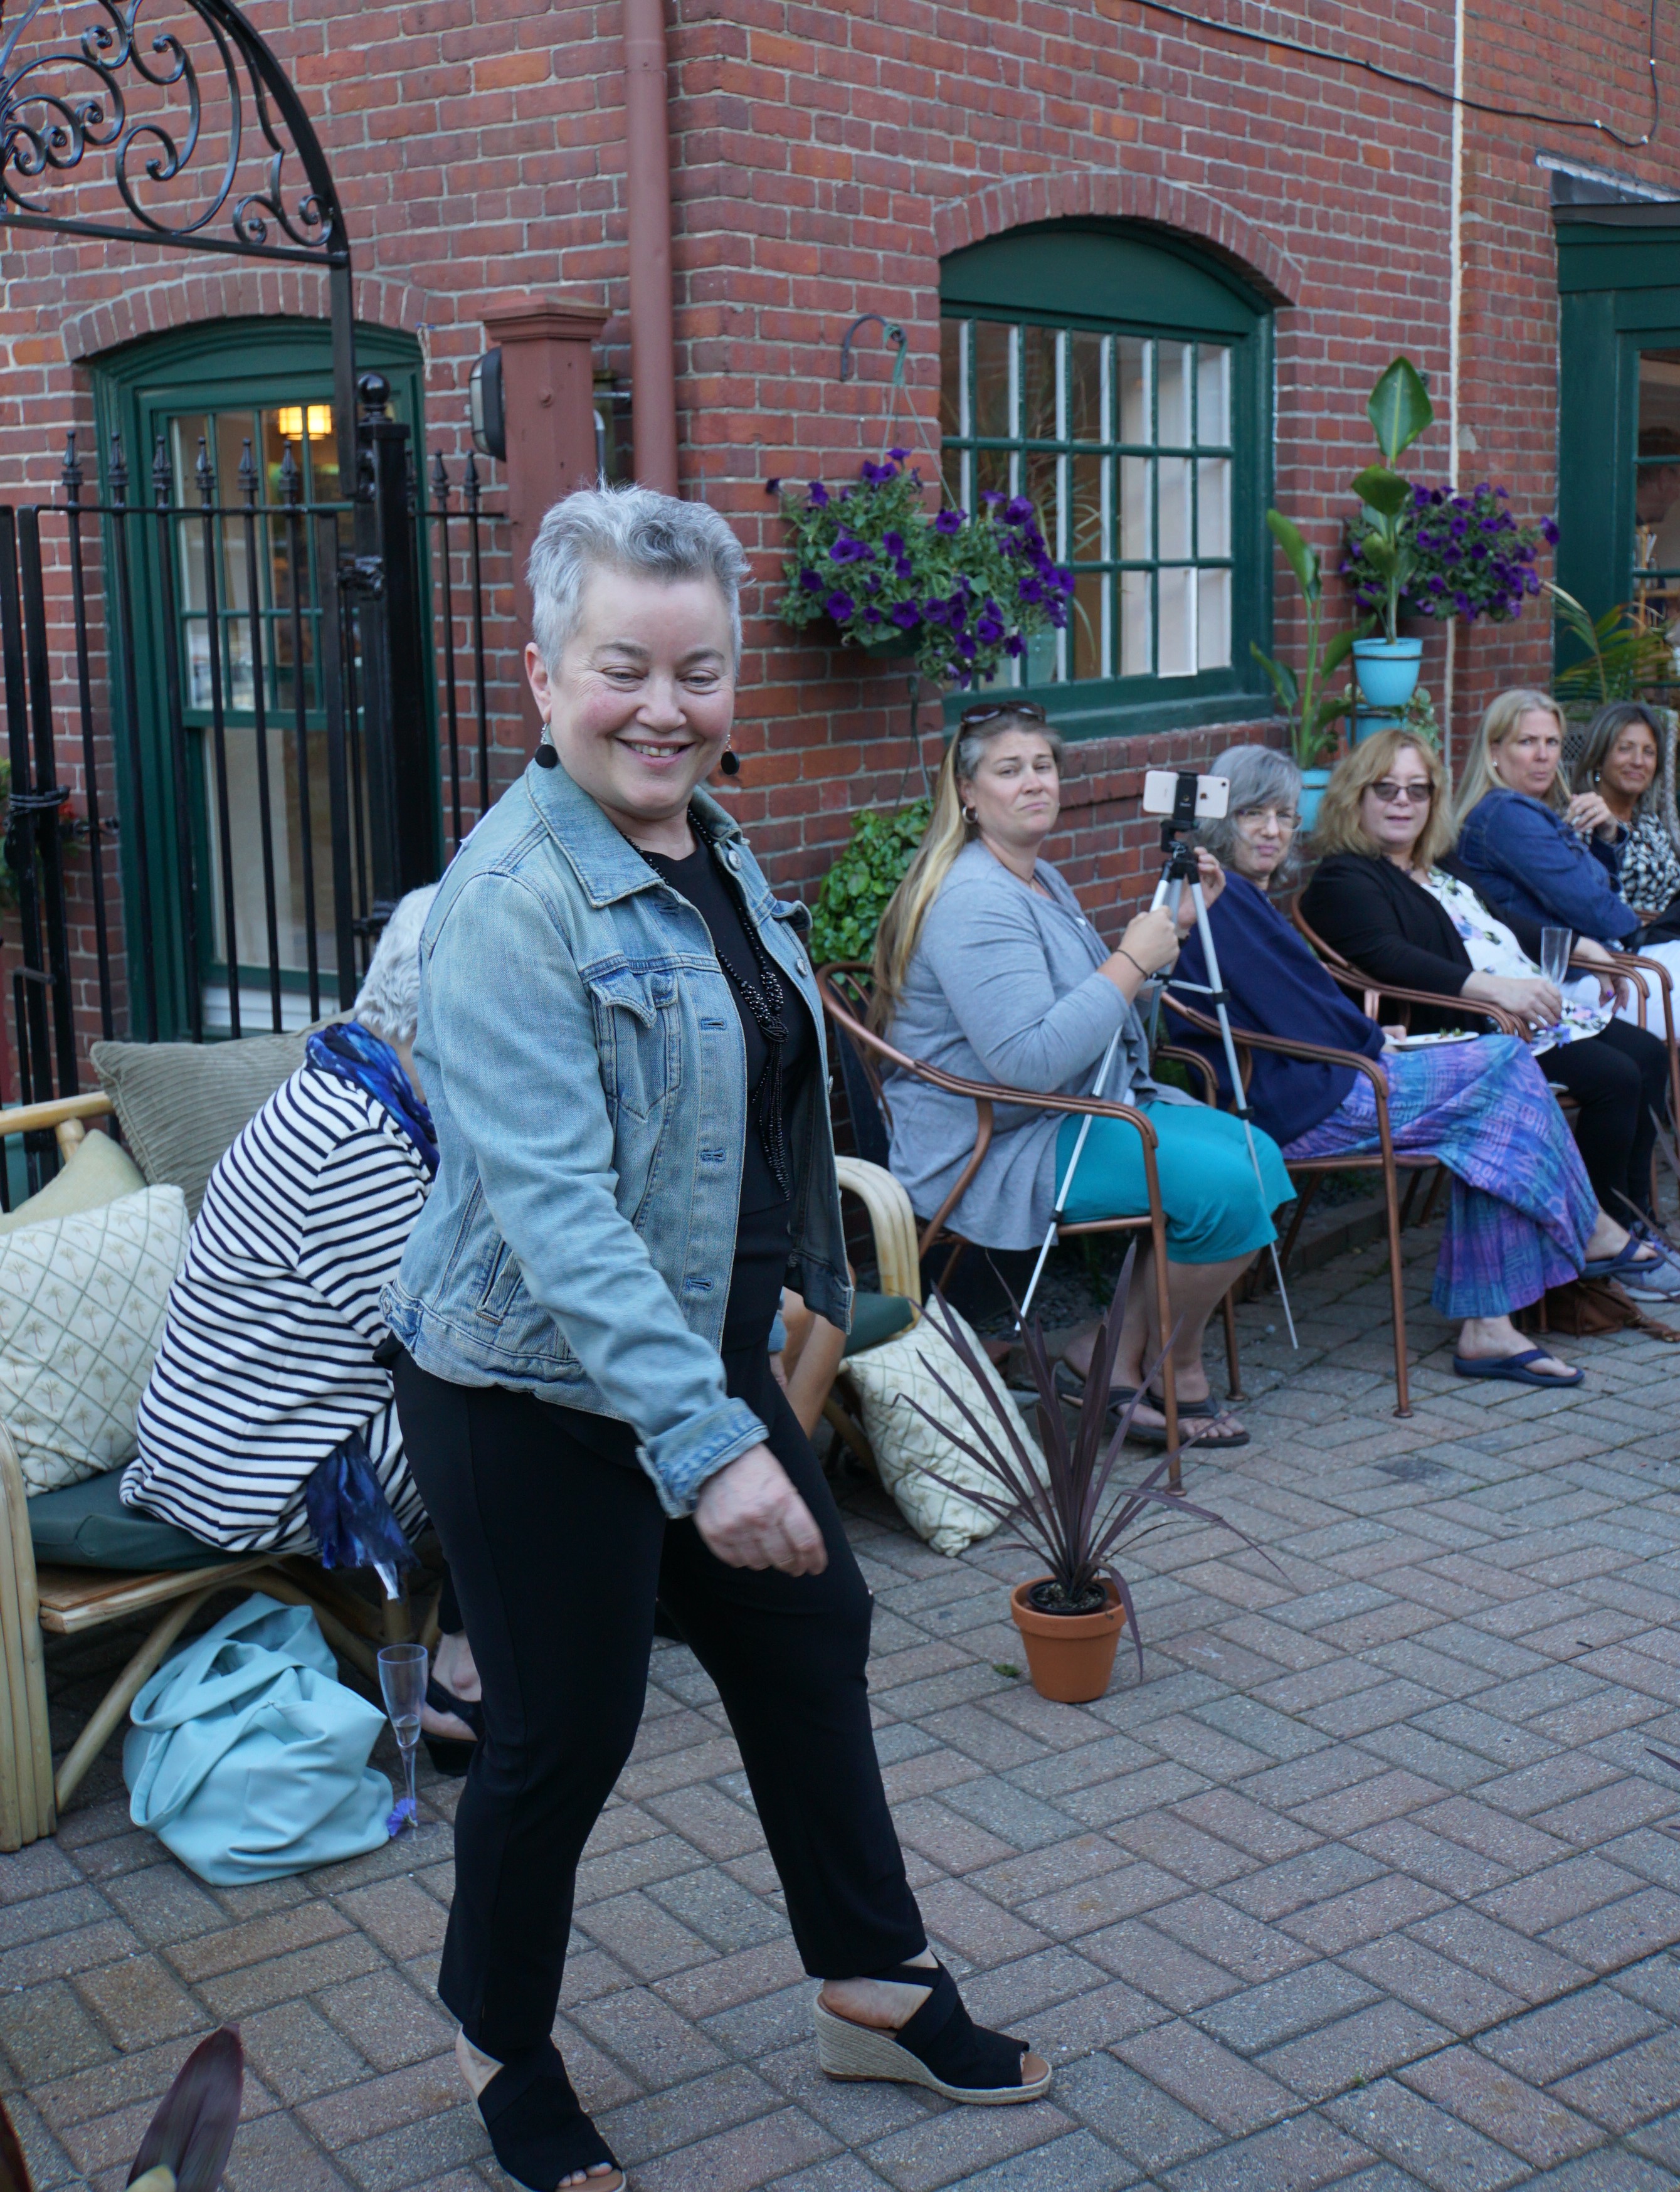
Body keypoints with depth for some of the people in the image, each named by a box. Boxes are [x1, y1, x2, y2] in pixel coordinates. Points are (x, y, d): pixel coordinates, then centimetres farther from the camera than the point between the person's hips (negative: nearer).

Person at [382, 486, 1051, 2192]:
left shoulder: (710, 848, 6)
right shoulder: (516, 898, -23)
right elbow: (553, 1207, -29)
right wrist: (708, 1443, -33)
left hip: (706, 1360, 9)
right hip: (536, 1397, -9)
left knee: (810, 1638, 17)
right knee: (566, 1728, 5)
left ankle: (877, 1989, 35)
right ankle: (502, 2050, 31)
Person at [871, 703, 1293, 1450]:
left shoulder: (1043, 880, 13)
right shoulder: (974, 901, -21)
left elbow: (1094, 1012, 24)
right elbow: (1031, 1061, -31)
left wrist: (1171, 926, 12)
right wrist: (1132, 962, -23)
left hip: (1084, 1105, 11)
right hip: (990, 1152, -11)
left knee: (1255, 1151, 6)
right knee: (1229, 1186, -21)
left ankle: (1115, 1359, 7)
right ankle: (1177, 1370, 4)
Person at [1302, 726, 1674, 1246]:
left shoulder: (1437, 865, 20)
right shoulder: (1343, 880, -10)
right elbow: (1390, 960, -26)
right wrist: (1495, 988, -36)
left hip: (1538, 1003, 10)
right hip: (1467, 1028, -10)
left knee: (1648, 1054, 0)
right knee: (1616, 1078, -20)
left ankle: (1635, 1219, 7)